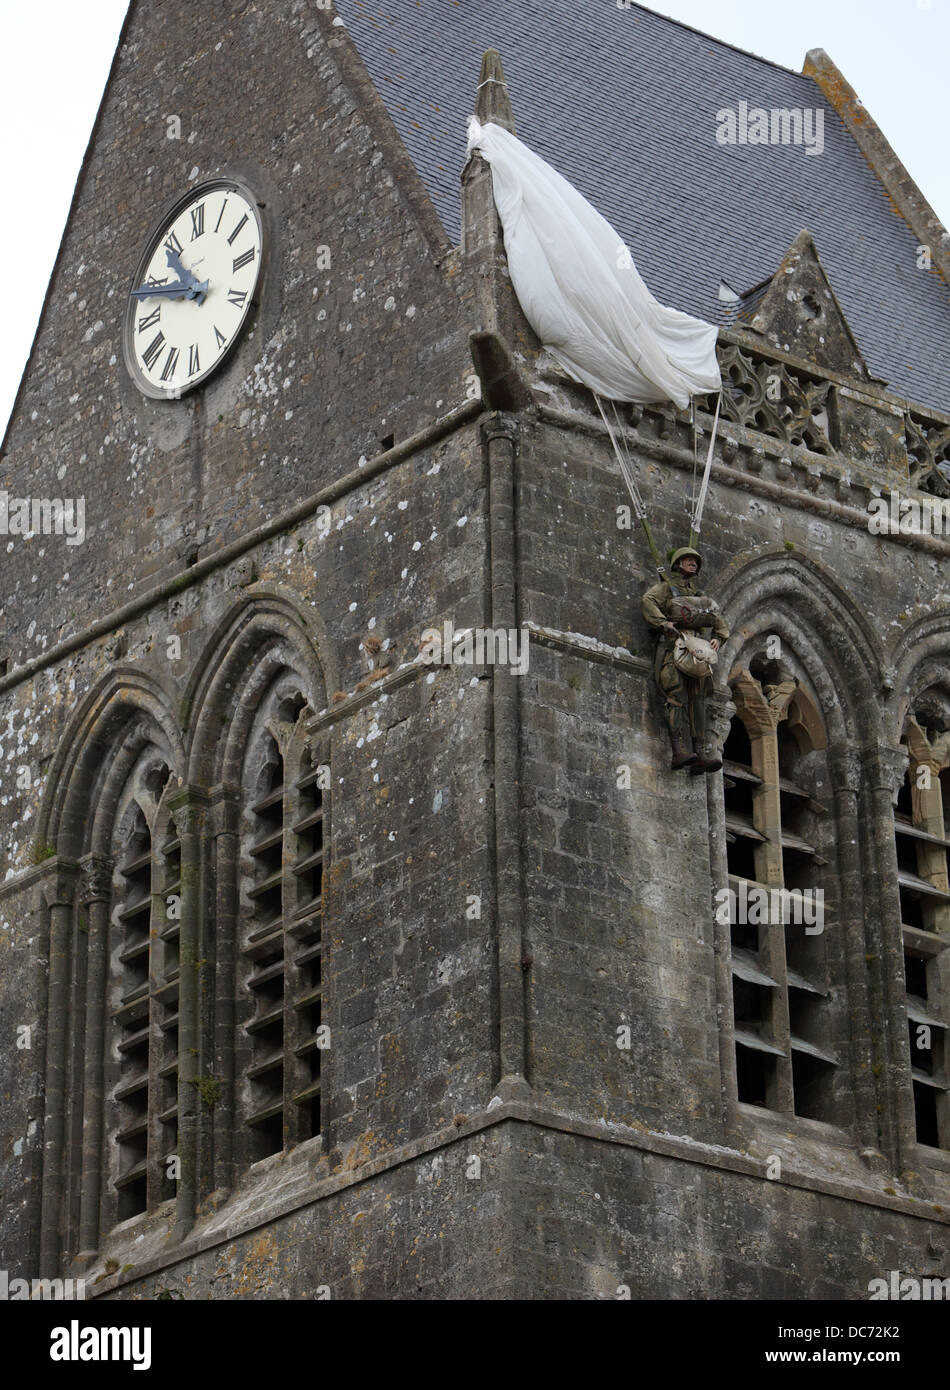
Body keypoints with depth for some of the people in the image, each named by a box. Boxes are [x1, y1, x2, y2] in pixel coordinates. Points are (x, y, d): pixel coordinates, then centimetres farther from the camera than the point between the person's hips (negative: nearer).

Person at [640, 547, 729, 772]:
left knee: (697, 701, -8)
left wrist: (717, 638, 7)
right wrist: (663, 623, -19)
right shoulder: (665, 588, 15)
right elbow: (648, 602, -5)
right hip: (672, 650, -5)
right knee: (677, 698, -20)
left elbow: (719, 620, 29)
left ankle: (699, 755, -17)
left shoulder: (702, 596, 31)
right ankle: (681, 751, -33)